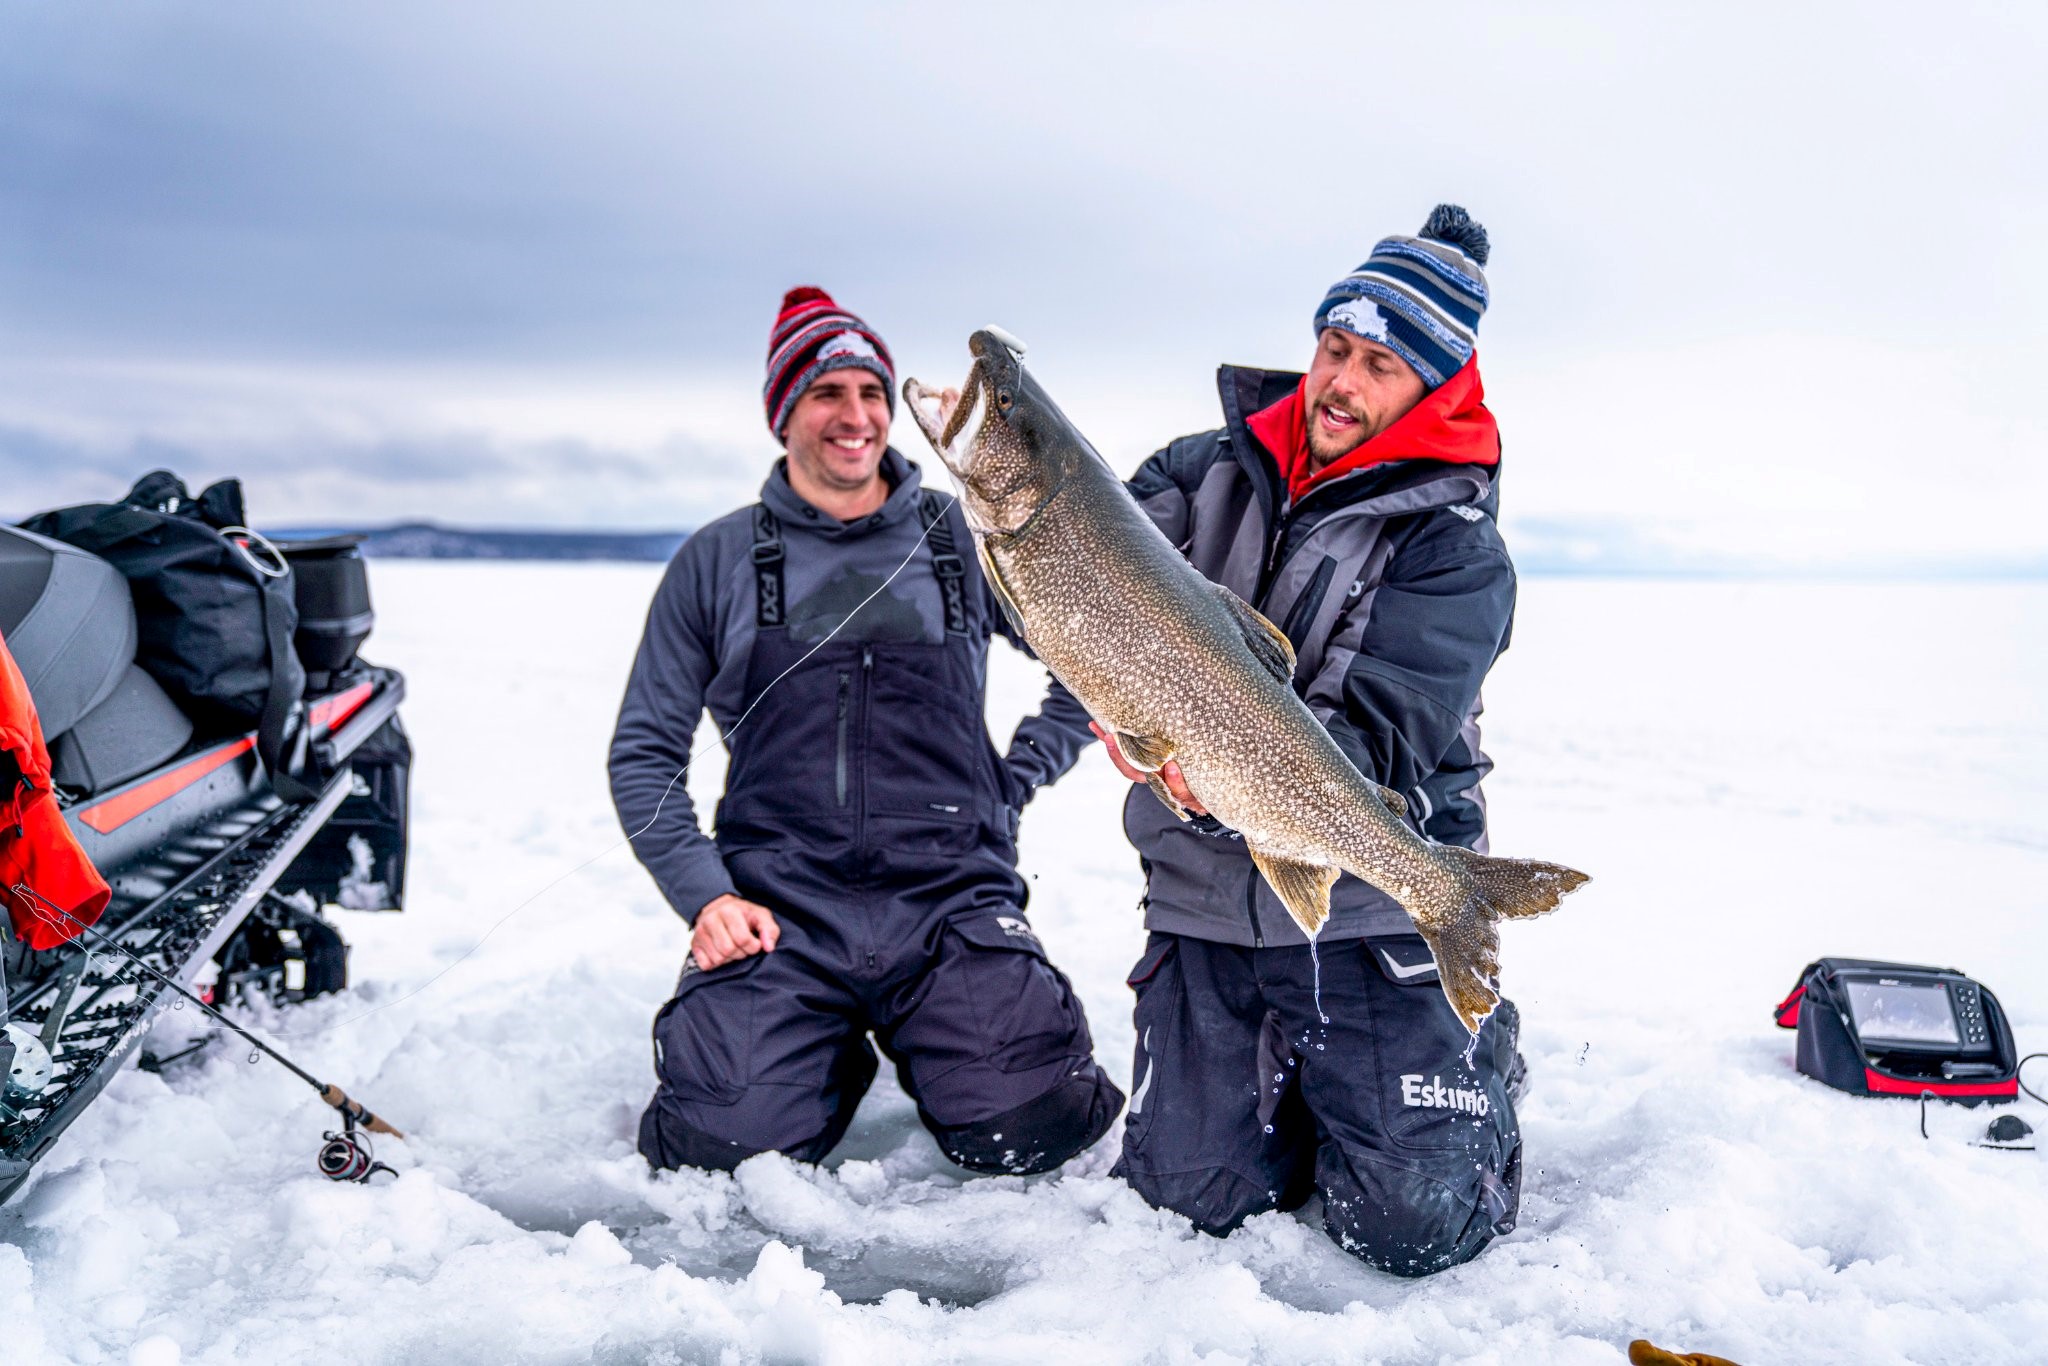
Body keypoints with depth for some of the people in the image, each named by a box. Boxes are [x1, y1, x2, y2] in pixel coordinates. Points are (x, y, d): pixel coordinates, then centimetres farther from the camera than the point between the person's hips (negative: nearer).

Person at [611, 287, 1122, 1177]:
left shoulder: (970, 538, 7)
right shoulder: (717, 561, 7)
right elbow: (644, 751, 10)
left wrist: (1014, 783, 5)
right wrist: (703, 895, -4)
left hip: (952, 900, 0)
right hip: (776, 912, 1)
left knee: (1030, 1130, -18)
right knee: (720, 1148, -18)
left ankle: (917, 1039, 14)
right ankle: (834, 1056, 15)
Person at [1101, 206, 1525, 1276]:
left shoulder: (1454, 549, -7)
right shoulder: (1208, 471, 6)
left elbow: (1377, 742, -19)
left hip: (1370, 914, -3)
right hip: (1200, 904, 3)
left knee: (1419, 1226, -6)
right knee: (1190, 1198, 2)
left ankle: (1477, 1053, 26)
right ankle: (1292, 1073, 32)